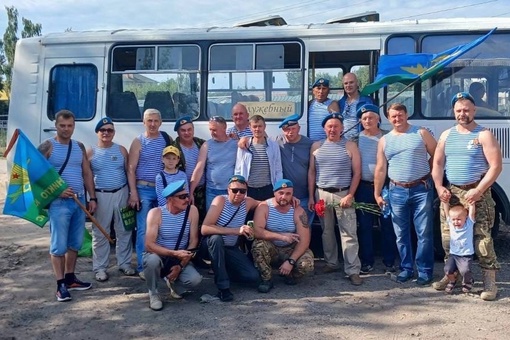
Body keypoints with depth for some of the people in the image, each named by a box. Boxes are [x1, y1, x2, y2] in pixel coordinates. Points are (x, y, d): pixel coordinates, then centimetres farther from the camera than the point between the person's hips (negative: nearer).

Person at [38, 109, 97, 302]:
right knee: (59, 245, -4)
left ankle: (70, 279, 25)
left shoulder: (79, 147, 12)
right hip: (58, 202, -6)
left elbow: (87, 173, 14)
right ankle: (61, 285, 3)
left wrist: (92, 198, 9)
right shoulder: (47, 147, -5)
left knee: (75, 243, 12)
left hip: (79, 201, 6)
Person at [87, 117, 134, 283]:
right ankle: (100, 267, 12)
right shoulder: (90, 152, 0)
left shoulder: (121, 150, 5)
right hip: (101, 195, -2)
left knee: (124, 230, 8)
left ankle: (124, 263, 21)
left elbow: (129, 172, 7)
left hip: (121, 193, 2)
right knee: (100, 233, 3)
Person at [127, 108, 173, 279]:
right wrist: (133, 192, -11)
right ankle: (143, 267, 4)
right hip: (144, 190, -3)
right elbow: (131, 169, -3)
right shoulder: (138, 142, -1)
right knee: (144, 229, -2)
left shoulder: (167, 139, 7)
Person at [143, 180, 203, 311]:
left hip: (181, 258, 2)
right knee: (152, 260, -37)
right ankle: (153, 293, -6)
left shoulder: (192, 211, -12)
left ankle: (173, 283, 13)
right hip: (158, 256, -2)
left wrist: (181, 266, -17)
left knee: (195, 279, -25)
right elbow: (149, 245, -25)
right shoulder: (156, 213, -19)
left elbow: (193, 241, -9)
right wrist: (175, 253, -36)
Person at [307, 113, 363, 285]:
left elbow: (357, 172, -1)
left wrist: (350, 195, -9)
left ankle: (353, 270, -3)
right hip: (322, 194, 3)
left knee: (349, 233, -5)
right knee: (327, 231, 11)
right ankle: (331, 263, 25)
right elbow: (311, 172, 10)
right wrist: (311, 196, 4)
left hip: (343, 194, -3)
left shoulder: (350, 146, 1)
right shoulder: (316, 146, 8)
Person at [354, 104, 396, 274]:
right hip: (363, 187, 1)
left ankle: (389, 262, 13)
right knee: (364, 226, 5)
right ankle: (366, 262, 15)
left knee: (387, 225, 3)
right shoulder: (356, 138, 7)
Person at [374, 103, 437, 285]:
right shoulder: (384, 140, 10)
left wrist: (431, 175, 0)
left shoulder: (421, 133, 2)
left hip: (422, 189, -3)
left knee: (424, 233, 0)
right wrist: (377, 194, 7)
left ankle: (425, 270, 9)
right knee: (401, 234, 9)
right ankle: (406, 268, 20)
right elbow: (380, 169, 10)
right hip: (397, 191, 3)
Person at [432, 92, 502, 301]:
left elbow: (496, 166, -9)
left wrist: (478, 191, -17)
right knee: (448, 238, 8)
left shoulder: (484, 135, -3)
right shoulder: (447, 135, 12)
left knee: (482, 239, -10)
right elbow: (438, 163, 14)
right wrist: (439, 187, -2)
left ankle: (490, 282, -4)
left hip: (477, 194, -5)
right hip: (451, 193, 5)